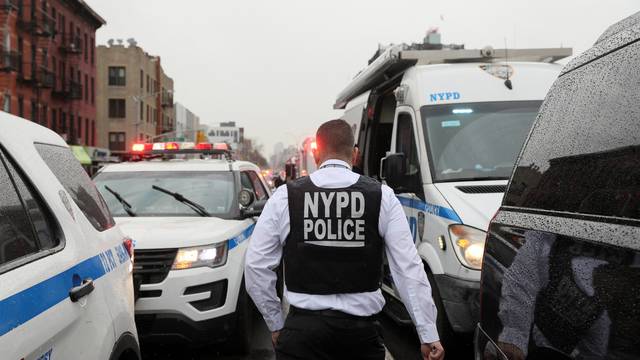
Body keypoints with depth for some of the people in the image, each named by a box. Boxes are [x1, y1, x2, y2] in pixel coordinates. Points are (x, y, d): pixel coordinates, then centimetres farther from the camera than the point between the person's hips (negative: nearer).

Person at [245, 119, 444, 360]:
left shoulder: (285, 197, 0)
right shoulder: (382, 196, 0)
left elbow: (256, 265, 1)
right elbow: (409, 268, -4)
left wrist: (276, 324, 11)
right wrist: (429, 335, -1)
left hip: (303, 329, -1)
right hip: (362, 330, 2)